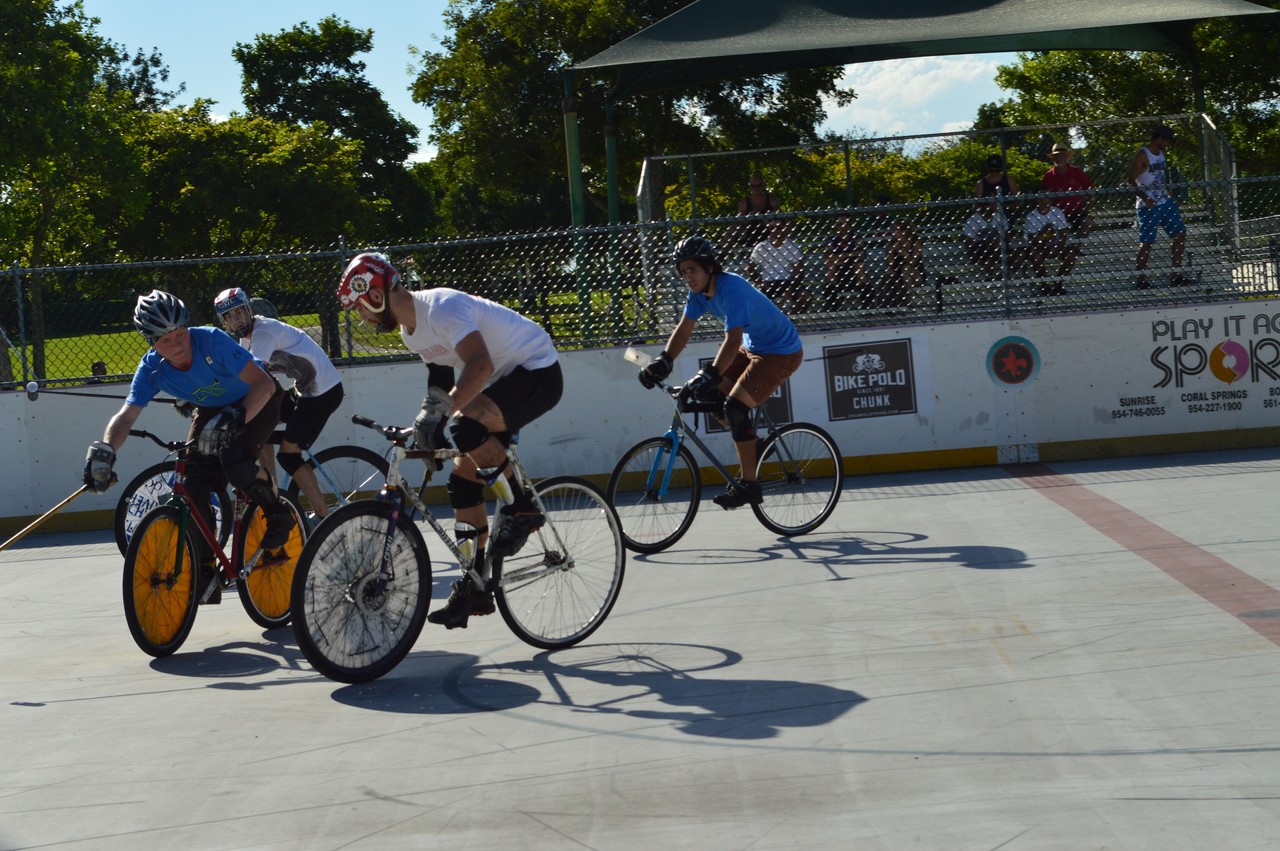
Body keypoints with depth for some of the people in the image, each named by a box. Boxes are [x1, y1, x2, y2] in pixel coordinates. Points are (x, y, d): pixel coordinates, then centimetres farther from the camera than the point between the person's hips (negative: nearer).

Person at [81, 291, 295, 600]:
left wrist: (234, 418, -53)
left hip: (256, 401, -5)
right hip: (211, 410, 5)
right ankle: (206, 569, 1)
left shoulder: (212, 341, -34)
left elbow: (263, 383, -38)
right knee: (192, 485, -12)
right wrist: (103, 449, -45)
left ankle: (277, 510, -4)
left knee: (233, 460, -32)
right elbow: (126, 415, -26)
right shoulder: (151, 369, -21)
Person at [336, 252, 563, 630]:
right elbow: (439, 379, 20)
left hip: (537, 372, -10)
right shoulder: (410, 330, 6)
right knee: (463, 480, 4)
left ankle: (522, 509, -14)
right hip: (504, 380, 10)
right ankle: (475, 588, 10)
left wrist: (445, 415, -43)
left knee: (465, 426, -33)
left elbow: (480, 365, -38)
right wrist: (427, 418, 6)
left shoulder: (442, 308, -25)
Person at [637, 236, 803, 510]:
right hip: (753, 347, 9)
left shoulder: (732, 289, -30)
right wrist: (663, 362, -15)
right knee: (708, 394, 4)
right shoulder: (699, 293, -4)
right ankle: (749, 442, 21)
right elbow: (683, 330, 0)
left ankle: (749, 485, -14)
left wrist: (708, 376, -46)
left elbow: (732, 340, -38)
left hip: (782, 353, -9)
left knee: (736, 405, -22)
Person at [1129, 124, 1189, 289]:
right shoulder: (1143, 155, -12)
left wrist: (1169, 196, 16)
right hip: (1149, 206, -9)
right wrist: (1145, 198, -24)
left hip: (1165, 202, 9)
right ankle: (1140, 278, 2)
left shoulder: (1161, 154, 14)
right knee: (1146, 242, -6)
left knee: (1180, 234, 6)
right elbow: (1131, 181, -16)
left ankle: (1177, 274, 12)